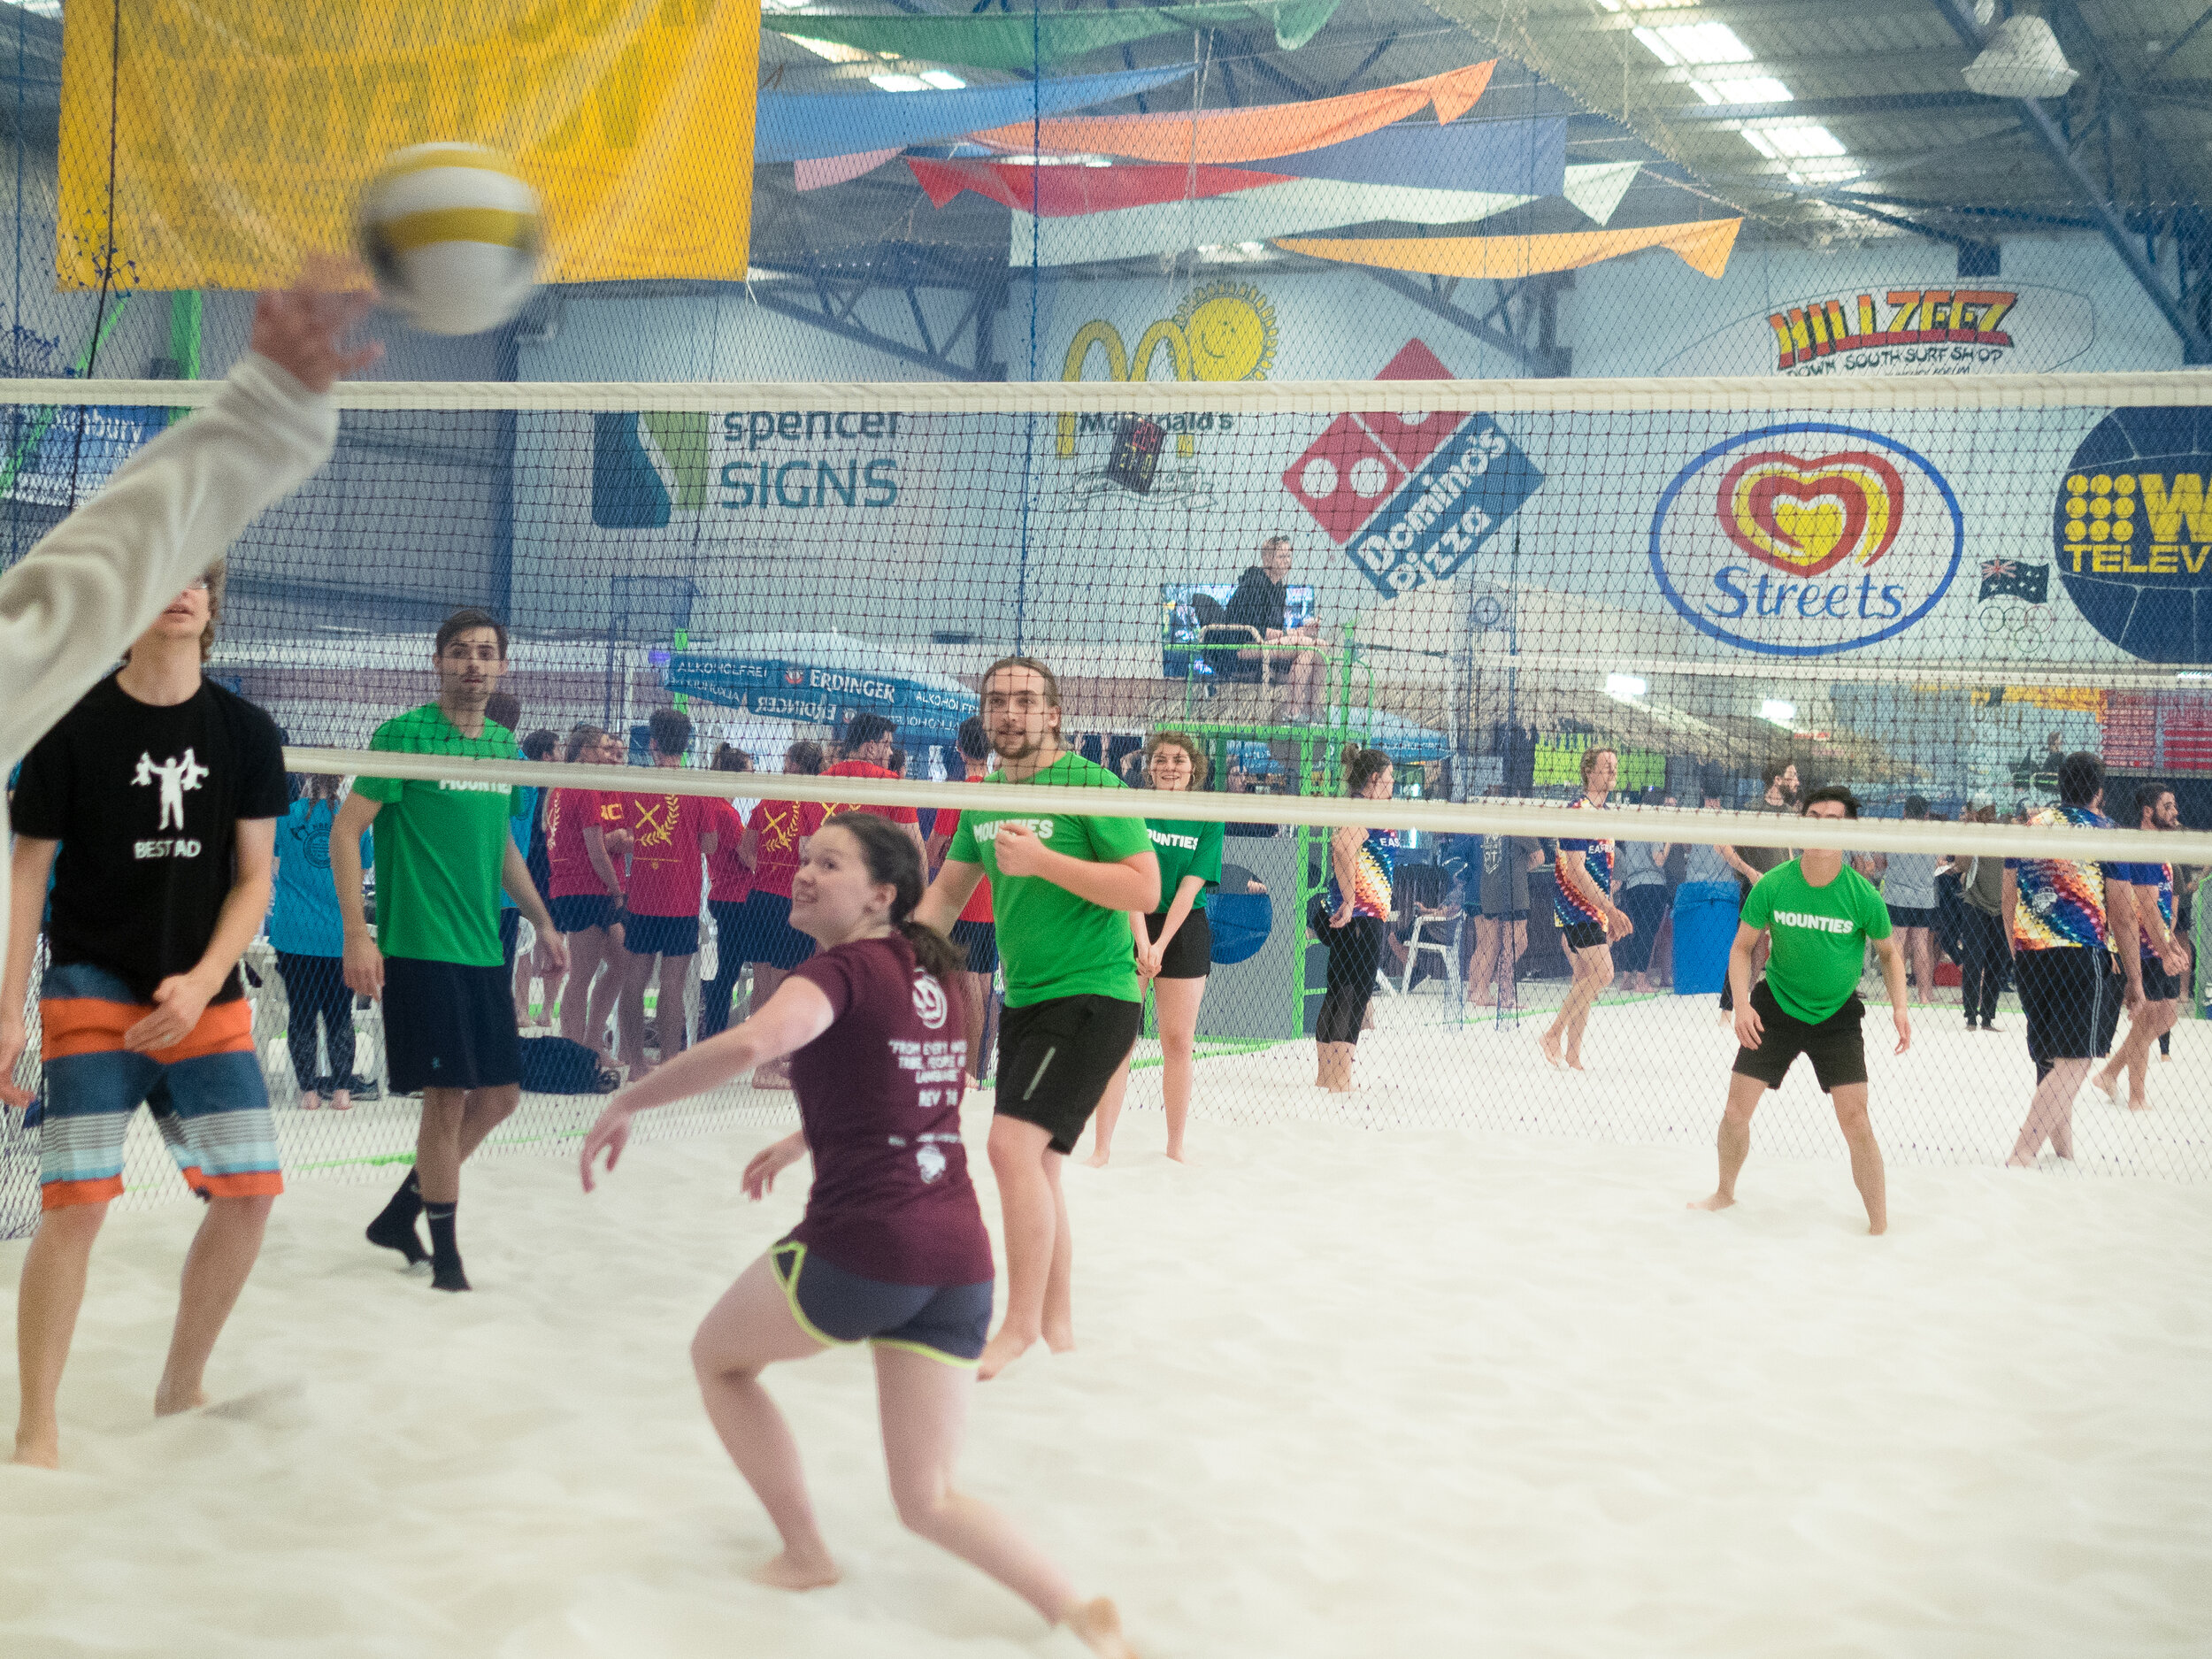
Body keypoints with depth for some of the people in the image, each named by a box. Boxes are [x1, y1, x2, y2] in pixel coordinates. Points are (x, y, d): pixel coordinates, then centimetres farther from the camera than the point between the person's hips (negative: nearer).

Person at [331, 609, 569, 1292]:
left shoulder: (504, 746, 12)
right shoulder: (404, 735, -9)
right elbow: (346, 829, -11)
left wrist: (541, 920, 22)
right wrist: (356, 934, -18)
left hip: (484, 951, 7)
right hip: (420, 948, -7)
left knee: (500, 1093, 9)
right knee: (449, 1096, -5)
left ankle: (399, 1215, 25)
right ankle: (446, 1252, 10)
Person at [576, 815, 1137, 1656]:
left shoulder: (840, 970, -8)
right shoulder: (932, 972, 16)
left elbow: (748, 1045, -29)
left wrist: (626, 1104, -18)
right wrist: (802, 1140, 40)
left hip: (861, 1247, -7)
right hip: (960, 1256, 7)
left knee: (717, 1357, 24)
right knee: (929, 1503, 11)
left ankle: (805, 1553, 27)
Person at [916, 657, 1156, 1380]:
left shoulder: (1091, 785, -11)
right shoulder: (984, 800, 10)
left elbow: (1145, 890, -17)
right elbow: (947, 892, 19)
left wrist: (1043, 861, -22)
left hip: (1092, 995, -8)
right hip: (1024, 999, 8)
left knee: (1014, 1144, -20)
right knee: (1035, 1165, 10)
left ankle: (1020, 1325, -11)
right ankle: (1057, 1326, 22)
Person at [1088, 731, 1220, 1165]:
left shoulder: (1208, 820, 1)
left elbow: (1190, 887, -5)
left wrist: (1161, 945, -14)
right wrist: (1142, 942, -18)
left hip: (1184, 930, 1)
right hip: (1130, 928, -1)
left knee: (1179, 1041, 3)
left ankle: (1175, 1148, 13)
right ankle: (1101, 1149, 0)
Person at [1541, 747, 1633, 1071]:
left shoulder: (1604, 812, 16)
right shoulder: (1578, 810, -14)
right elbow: (1575, 870, -20)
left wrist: (1610, 915, 20)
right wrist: (1611, 909, -22)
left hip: (1595, 909, 9)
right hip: (1576, 906, -9)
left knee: (1585, 981, 7)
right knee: (1601, 974, -16)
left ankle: (1572, 1056, 10)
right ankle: (1552, 1035, -8)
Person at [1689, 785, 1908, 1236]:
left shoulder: (1864, 897, -16)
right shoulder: (1771, 886, -14)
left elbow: (1889, 952, 3)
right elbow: (1742, 947, -1)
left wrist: (1900, 1006, -10)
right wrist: (1742, 1003, -15)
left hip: (1836, 1016, -1)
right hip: (1775, 1008, 2)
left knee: (1855, 1121, -12)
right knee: (1736, 1112, 3)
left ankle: (1879, 1227, 0)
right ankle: (1725, 1193, 31)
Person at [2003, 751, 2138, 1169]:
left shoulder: (2031, 826, 11)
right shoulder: (2106, 832, -3)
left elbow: (2009, 900, 16)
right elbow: (2123, 914, -4)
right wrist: (2134, 977, 4)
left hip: (2030, 956, 6)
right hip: (2081, 957, -6)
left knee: (2051, 1059, 17)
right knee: (2073, 1063, -8)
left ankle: (2064, 1154, 25)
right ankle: (2018, 1159, -20)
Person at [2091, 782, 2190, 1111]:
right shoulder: (2142, 850, -16)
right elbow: (2146, 906, -21)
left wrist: (2174, 944, 19)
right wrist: (2165, 951, -23)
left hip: (2160, 950, 10)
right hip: (2145, 951, -10)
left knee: (2167, 1013, 13)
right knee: (2146, 1019, -4)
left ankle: (2109, 1072, 21)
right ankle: (2137, 1098, 5)